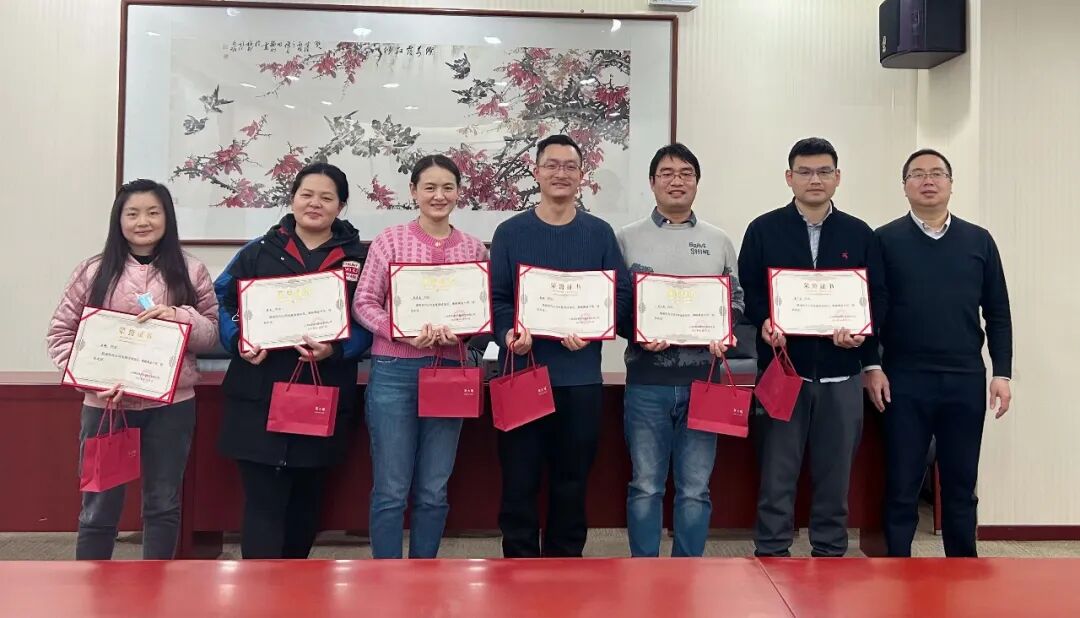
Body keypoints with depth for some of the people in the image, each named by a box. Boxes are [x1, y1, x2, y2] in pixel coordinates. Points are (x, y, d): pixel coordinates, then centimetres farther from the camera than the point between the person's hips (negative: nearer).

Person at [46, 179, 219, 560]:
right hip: (105, 404, 0)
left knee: (163, 503, 13)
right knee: (99, 507, 10)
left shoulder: (190, 271, 3)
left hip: (171, 405, 1)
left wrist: (179, 317, -17)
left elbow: (212, 334, 3)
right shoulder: (92, 271, 2)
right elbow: (60, 334, 2)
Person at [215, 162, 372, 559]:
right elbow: (221, 302, 4)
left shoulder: (358, 258, 5)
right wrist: (239, 342, -14)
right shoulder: (259, 252, 6)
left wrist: (336, 350, -17)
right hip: (260, 398, -1)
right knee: (263, 504, -4)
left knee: (306, 504, 16)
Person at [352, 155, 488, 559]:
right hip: (394, 372, -2)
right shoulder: (390, 241, 0)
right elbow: (363, 303, -2)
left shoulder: (474, 249, 8)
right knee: (391, 490, 2)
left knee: (433, 492, 11)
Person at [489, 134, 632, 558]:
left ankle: (565, 562, 24)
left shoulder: (600, 233, 8)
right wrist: (510, 333, -20)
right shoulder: (510, 232, 5)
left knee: (572, 478, 10)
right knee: (519, 478, 2)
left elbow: (621, 294, 3)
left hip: (580, 374, 1)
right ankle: (519, 562, 15)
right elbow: (496, 297, 0)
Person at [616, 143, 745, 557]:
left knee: (695, 489, 8)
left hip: (702, 379, 2)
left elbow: (736, 299, 13)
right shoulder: (627, 238, 5)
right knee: (646, 487, 6)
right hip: (647, 381, -1)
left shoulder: (719, 241, 11)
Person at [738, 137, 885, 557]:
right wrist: (764, 323, -18)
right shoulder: (763, 230, 4)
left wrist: (861, 331, -12)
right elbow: (747, 293, 1)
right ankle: (770, 556, 14)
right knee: (776, 475, 4)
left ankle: (831, 555, 22)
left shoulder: (860, 235, 9)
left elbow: (877, 298, 7)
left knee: (836, 476, 10)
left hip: (841, 374, 2)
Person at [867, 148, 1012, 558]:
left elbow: (997, 313, 9)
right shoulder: (885, 240, 1)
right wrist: (872, 367, -7)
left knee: (961, 486, 12)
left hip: (966, 380, 2)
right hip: (904, 381, -2)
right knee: (901, 487, 5)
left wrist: (1002, 373, 3)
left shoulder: (979, 241, 8)